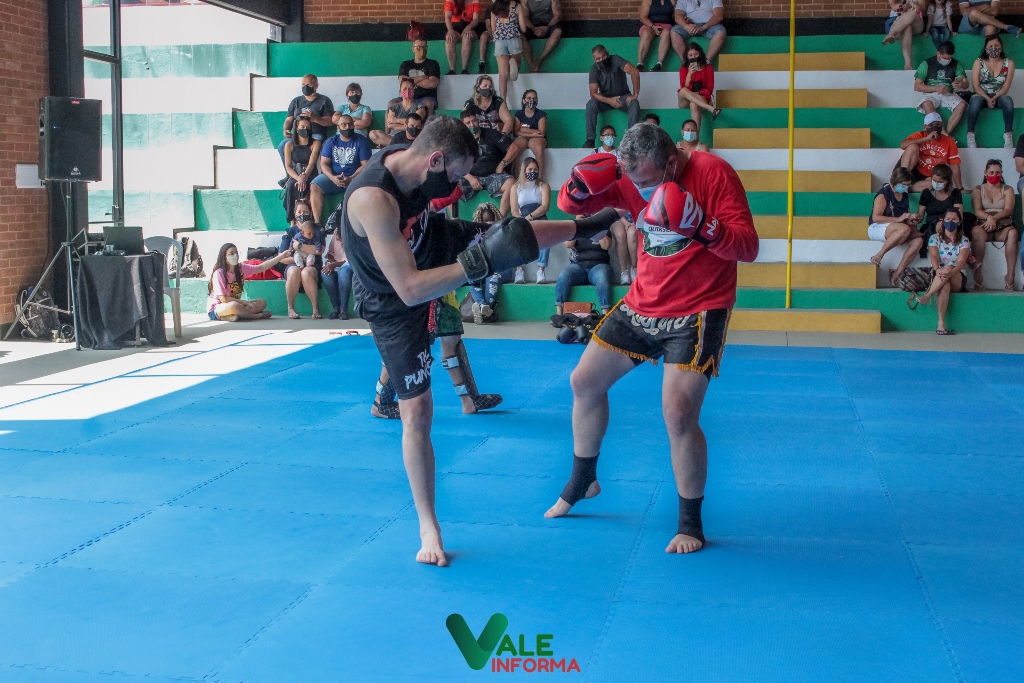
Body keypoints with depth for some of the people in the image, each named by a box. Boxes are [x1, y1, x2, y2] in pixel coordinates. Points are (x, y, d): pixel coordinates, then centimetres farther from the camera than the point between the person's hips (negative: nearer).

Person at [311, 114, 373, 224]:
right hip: (332, 176, 3)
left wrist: (351, 179, -21)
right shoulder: (331, 141, 11)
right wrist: (332, 177, -18)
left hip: (354, 177, -2)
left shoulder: (361, 141, 3)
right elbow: (324, 163, 4)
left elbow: (365, 165, -5)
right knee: (314, 187, -25)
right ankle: (317, 223, -27)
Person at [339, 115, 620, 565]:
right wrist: (480, 262, -42)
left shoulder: (412, 165, -16)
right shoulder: (374, 199, -41)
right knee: (417, 412, -4)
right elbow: (409, 289, -43)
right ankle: (428, 528, 10)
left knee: (518, 235, 12)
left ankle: (587, 228, 44)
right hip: (395, 305, -7)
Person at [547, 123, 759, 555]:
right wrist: (581, 182, -21)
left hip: (698, 311, -6)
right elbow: (569, 205, 1)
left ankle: (691, 525, 3)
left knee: (678, 413, -18)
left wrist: (699, 226, -37)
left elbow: (748, 247, -20)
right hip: (642, 304, 6)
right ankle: (581, 482, 37)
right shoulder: (629, 179, -4)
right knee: (585, 382, 12)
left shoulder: (712, 173, -18)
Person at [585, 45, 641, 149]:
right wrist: (609, 101, -34)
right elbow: (593, 93, -19)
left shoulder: (615, 60, -19)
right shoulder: (594, 69, -13)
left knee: (634, 104, -33)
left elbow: (634, 72, -29)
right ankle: (590, 139, -26)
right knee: (590, 104, -28)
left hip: (623, 96, -1)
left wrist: (635, 94, -31)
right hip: (606, 98, 1)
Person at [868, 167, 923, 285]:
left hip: (894, 231, 7)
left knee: (918, 241, -22)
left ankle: (898, 273, -23)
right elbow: (876, 218, -21)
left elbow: (906, 218, 23)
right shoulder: (883, 194, -12)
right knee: (904, 229, -38)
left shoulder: (905, 195, 12)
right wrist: (898, 219, -24)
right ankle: (878, 256, -27)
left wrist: (911, 219, -2)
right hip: (876, 228, -7)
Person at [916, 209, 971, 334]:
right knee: (945, 285, -37)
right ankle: (941, 323, -47)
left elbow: (962, 260, -10)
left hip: (957, 279, 0)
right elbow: (934, 256, -8)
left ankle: (927, 295, -41)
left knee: (949, 267, -35)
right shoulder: (935, 238, 10)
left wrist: (951, 271, -33)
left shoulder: (964, 241, 8)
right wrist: (938, 270, -32)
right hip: (937, 276, 0)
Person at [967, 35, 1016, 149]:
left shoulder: (1009, 63, 2)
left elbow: (1006, 86, -3)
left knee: (1007, 100, -35)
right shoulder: (979, 62, 1)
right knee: (976, 99, -38)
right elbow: (976, 85, -6)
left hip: (999, 97, 1)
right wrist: (987, 99, -20)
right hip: (982, 96, -1)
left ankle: (1008, 136, -32)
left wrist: (994, 98, -20)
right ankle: (970, 136, -37)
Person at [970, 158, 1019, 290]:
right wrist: (989, 217, -23)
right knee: (977, 232, -38)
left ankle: (1010, 276, -40)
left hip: (1003, 227, 1)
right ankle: (977, 273, -42)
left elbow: (1008, 210, -1)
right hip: (984, 226, -1)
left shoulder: (1008, 190, 16)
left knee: (1013, 233, -36)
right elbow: (977, 211, 0)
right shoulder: (978, 190, 16)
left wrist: (994, 218, -20)